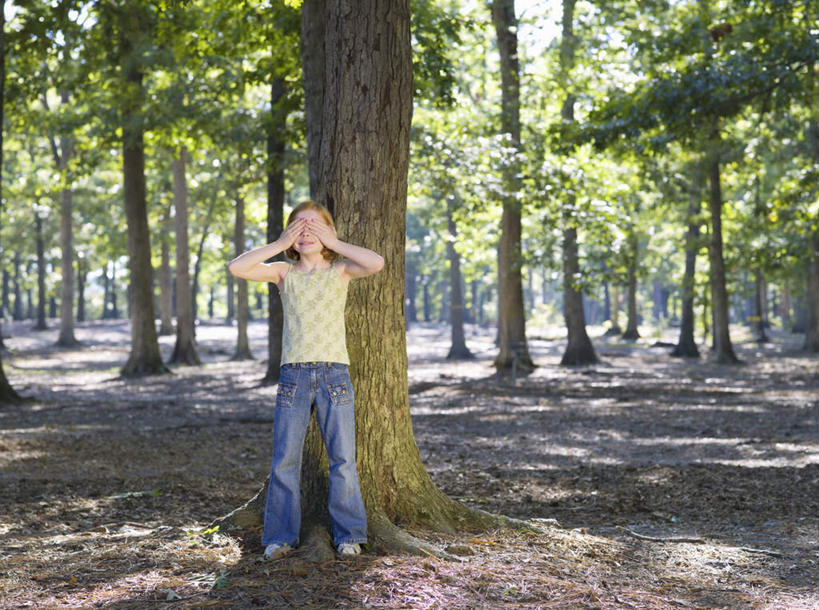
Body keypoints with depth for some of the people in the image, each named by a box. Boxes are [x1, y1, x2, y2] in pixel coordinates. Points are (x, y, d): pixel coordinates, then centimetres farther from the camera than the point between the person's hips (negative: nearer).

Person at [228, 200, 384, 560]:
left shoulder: (340, 269, 4)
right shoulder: (284, 273, 9)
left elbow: (376, 263, -16)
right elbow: (236, 268, -4)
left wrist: (334, 243, -7)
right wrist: (280, 244, -2)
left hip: (334, 374, -1)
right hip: (293, 375, 1)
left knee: (342, 458, 0)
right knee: (284, 459, 2)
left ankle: (348, 535, 10)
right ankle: (281, 536, 12)